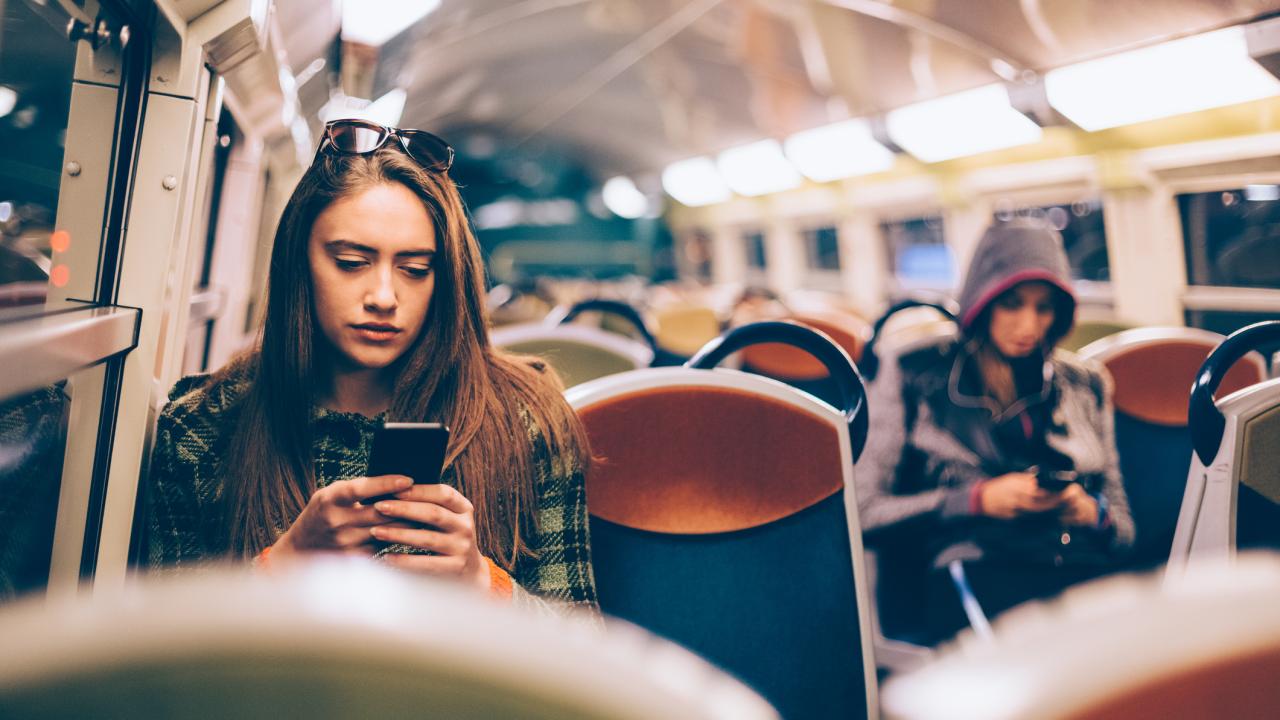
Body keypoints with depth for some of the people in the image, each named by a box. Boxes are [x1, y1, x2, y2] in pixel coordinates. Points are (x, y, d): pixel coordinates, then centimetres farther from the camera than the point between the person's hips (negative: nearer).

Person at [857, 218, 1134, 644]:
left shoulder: (1085, 384, 23)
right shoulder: (914, 376, 10)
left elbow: (1123, 525, 26)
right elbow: (863, 511, 3)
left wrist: (1090, 512, 1)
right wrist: (978, 500, -7)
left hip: (1085, 571, 5)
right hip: (969, 576, -4)